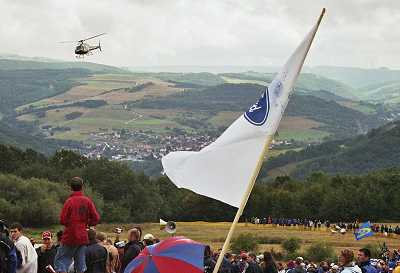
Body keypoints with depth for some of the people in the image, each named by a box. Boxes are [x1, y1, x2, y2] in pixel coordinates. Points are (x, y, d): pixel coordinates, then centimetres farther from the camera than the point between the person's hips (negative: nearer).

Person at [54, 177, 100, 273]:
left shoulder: (69, 201, -10)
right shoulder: (87, 201, 1)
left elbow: (62, 220, -11)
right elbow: (96, 218, -1)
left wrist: (69, 223, 9)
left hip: (70, 236, -4)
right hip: (83, 237, 4)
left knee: (60, 261, 3)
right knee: (80, 265, 8)